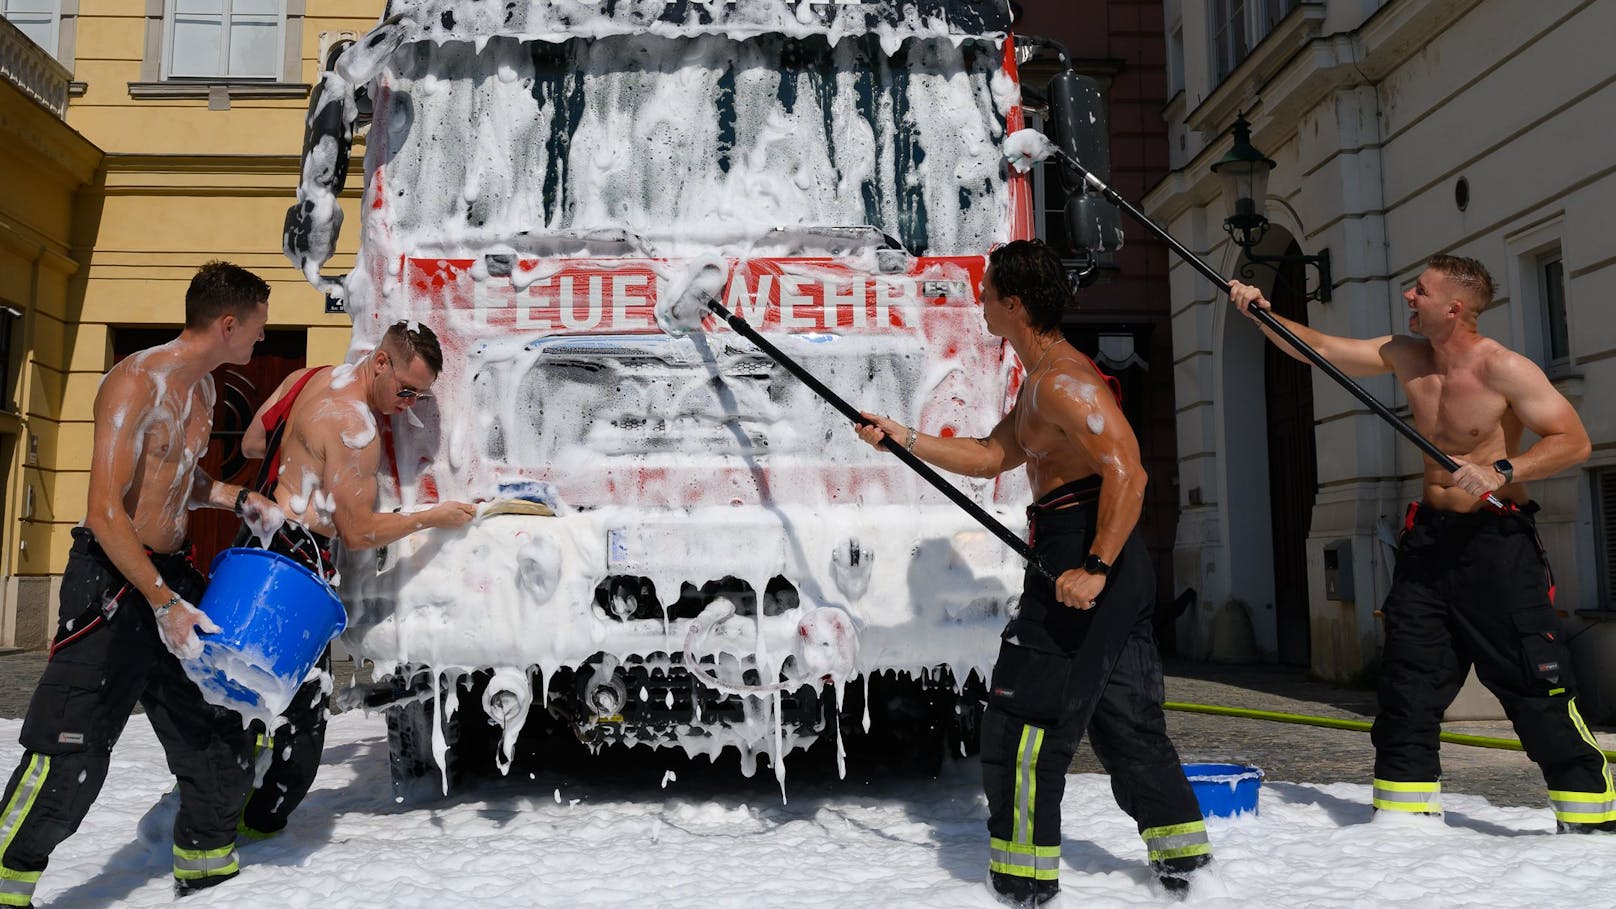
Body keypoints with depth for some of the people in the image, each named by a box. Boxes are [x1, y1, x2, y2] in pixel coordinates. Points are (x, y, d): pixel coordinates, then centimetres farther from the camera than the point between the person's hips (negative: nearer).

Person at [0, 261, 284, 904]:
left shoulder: (202, 387, 10)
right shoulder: (135, 382, -18)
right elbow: (105, 514, -23)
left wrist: (239, 501, 9)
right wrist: (163, 603, -24)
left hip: (174, 573, 9)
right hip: (114, 580, -9)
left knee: (218, 730, 13)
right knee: (70, 755, -4)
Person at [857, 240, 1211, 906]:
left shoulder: (1062, 379, -15)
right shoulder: (1040, 382, 19)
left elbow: (1127, 470, -24)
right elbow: (990, 457, 21)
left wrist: (1094, 568, -28)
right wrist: (906, 439, 16)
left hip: (1083, 551, -11)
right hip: (1113, 564, 11)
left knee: (1021, 718, -1)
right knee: (1125, 718, 17)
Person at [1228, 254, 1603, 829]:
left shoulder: (1505, 369, -13)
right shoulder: (1405, 357, 5)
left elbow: (1573, 440, -16)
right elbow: (1318, 348, 7)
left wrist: (1501, 471, -30)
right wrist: (1262, 313, -5)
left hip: (1496, 539, -6)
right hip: (1428, 537, 6)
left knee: (1534, 684, -5)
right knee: (1407, 681, 7)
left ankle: (1589, 813, 10)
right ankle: (1405, 809, 16)